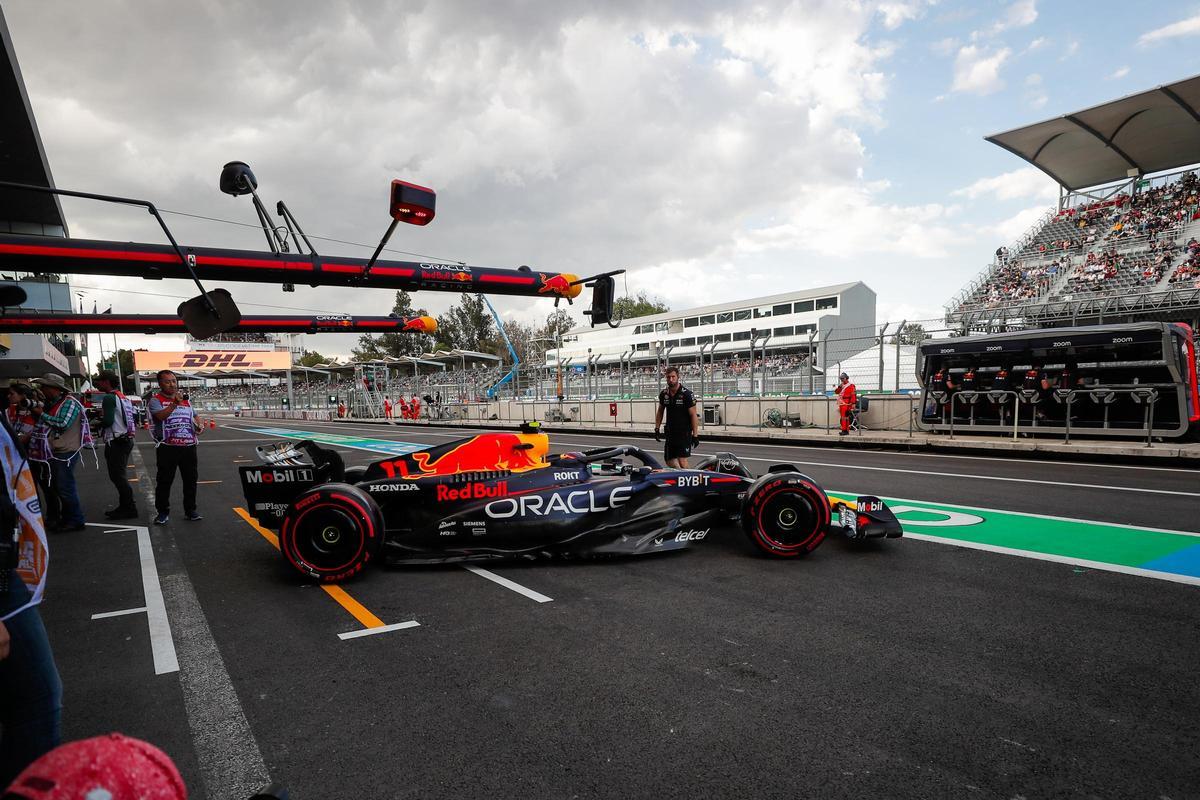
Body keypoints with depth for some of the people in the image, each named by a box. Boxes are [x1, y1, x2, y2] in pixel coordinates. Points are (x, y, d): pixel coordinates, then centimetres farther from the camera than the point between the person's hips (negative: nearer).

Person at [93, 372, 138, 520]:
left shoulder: (109, 398, -12)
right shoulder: (124, 397, 16)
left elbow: (108, 421, -21)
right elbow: (132, 419, 19)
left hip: (115, 442, -10)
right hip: (126, 440, 10)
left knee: (118, 476, -6)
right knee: (120, 476, 15)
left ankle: (130, 509, -5)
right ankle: (124, 507, 19)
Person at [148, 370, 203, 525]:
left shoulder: (185, 399, 16)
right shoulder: (156, 400, -1)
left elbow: (194, 416, 28)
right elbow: (160, 416, -20)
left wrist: (198, 426, 9)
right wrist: (175, 403, -26)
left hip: (189, 445, 5)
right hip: (168, 447, -5)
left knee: (191, 479, 9)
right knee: (164, 480, 2)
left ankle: (190, 510, 19)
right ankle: (163, 512, 13)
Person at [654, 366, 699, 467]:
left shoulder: (687, 394, -11)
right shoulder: (663, 394, 5)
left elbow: (693, 415, -11)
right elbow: (660, 412, 18)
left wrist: (695, 435, -14)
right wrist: (657, 429, 11)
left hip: (684, 433, -6)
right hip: (670, 432, 6)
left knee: (682, 460, -10)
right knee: (670, 461, 8)